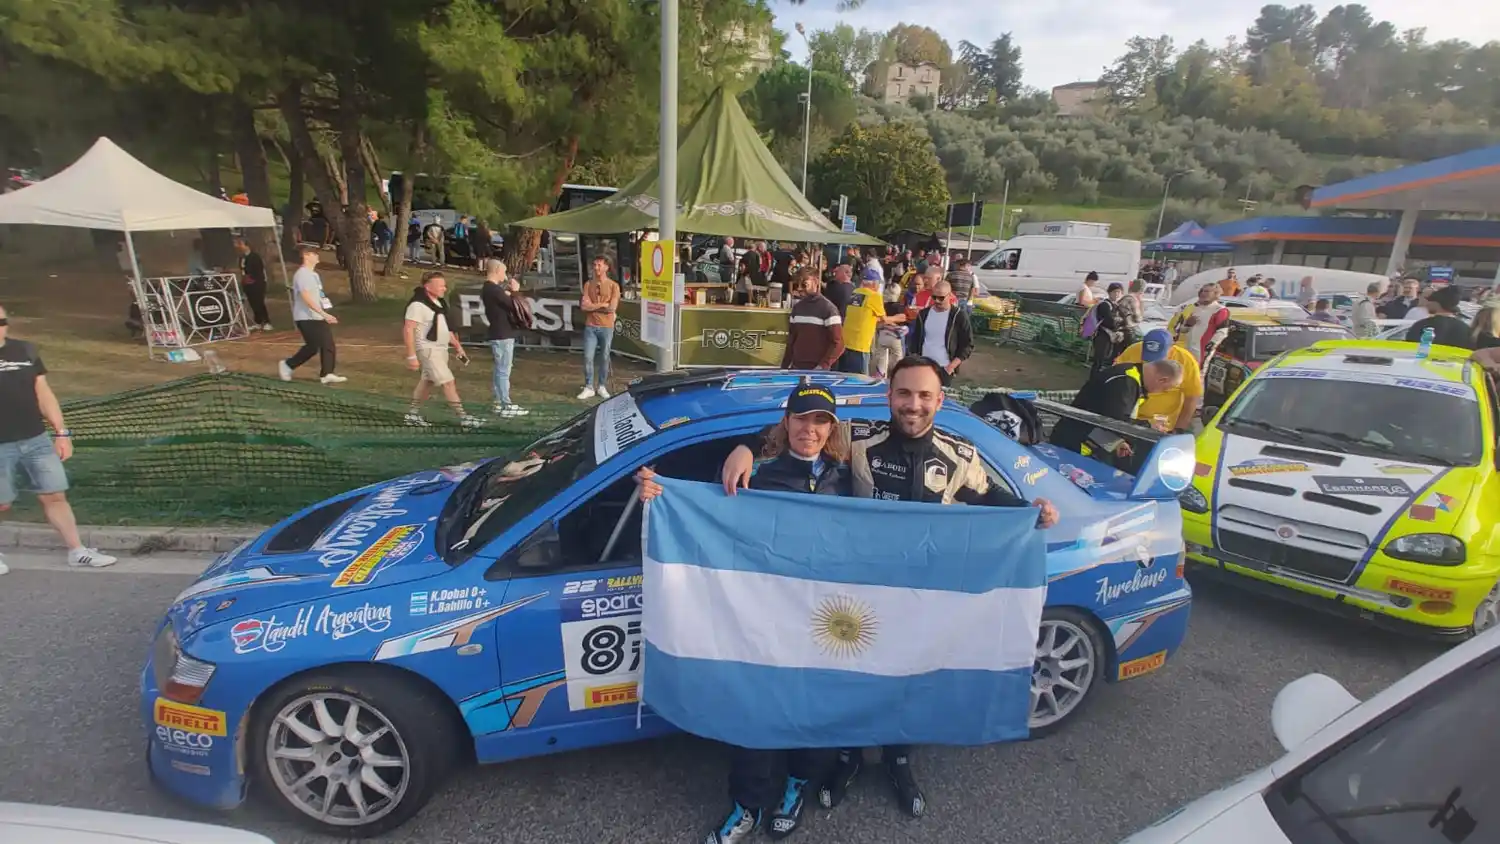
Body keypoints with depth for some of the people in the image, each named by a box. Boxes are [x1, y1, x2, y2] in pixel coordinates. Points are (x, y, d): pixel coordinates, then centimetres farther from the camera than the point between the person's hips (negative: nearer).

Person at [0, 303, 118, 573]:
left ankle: (78, 552, 13)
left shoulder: (25, 350, 6)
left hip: (37, 439, 3)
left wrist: (61, 432, 8)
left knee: (54, 495, 7)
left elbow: (43, 392, 10)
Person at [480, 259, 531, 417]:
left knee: (500, 370, 15)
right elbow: (512, 304, -19)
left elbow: (504, 302, 17)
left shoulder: (489, 288, 14)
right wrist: (515, 291, -4)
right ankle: (506, 406, -2)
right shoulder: (493, 289, -18)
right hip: (502, 335, -11)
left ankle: (500, 403, 22)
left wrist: (510, 292, 6)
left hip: (500, 334, 11)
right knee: (503, 371, -6)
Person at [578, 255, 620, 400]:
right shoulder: (588, 284, 5)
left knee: (604, 357, 7)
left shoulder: (613, 286, -1)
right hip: (590, 326, 2)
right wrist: (603, 304, -9)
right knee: (588, 357, -1)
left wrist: (592, 306, -5)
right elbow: (583, 306, -4)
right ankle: (589, 388, 7)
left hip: (606, 327, -1)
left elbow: (612, 308, -12)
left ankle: (601, 386, 18)